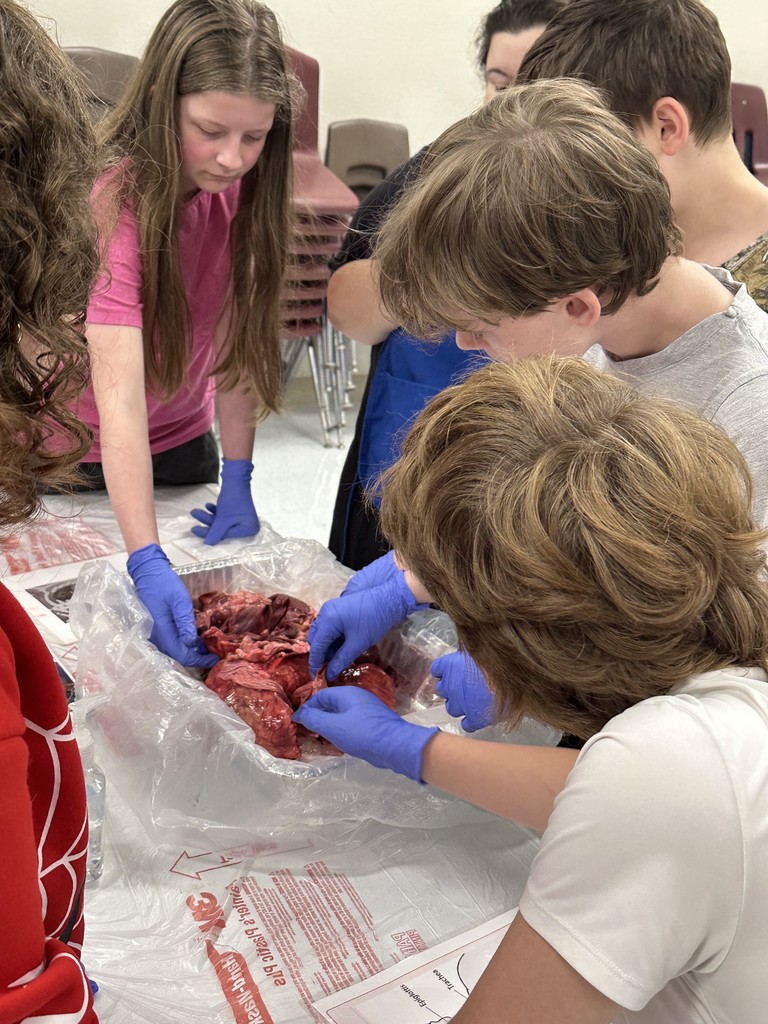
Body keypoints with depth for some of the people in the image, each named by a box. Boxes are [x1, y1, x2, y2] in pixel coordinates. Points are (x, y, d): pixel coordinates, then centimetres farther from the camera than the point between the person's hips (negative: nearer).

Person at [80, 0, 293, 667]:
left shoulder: (237, 187, -13)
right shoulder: (113, 200, -31)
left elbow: (235, 334, -10)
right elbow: (119, 393, -39)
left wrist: (238, 480, -16)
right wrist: (147, 563, -47)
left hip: (182, 440, 5)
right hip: (75, 458, -5)